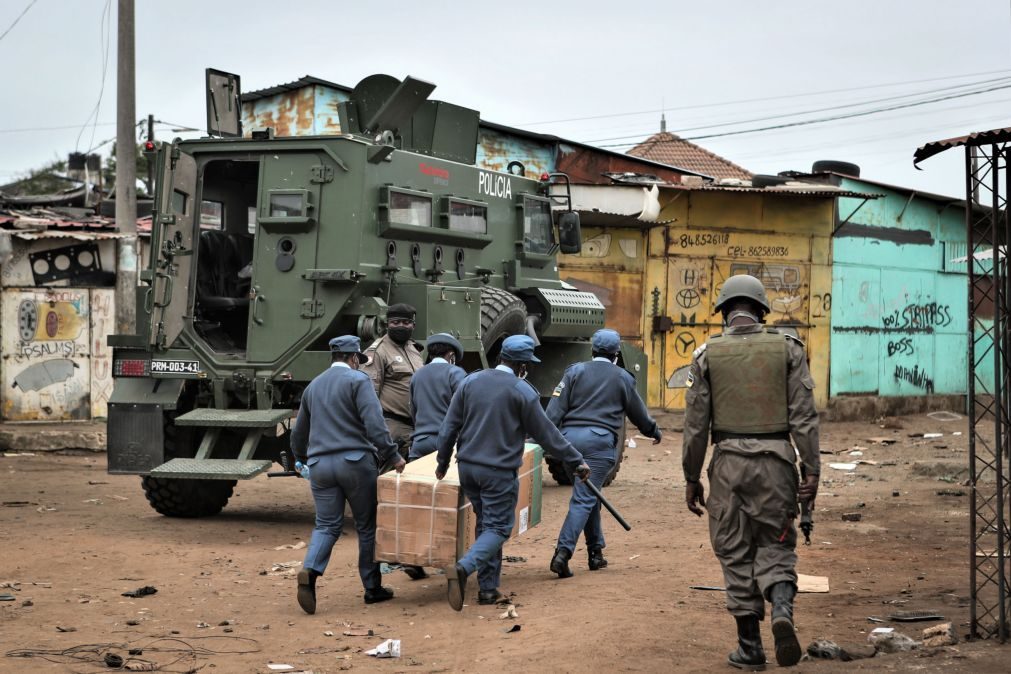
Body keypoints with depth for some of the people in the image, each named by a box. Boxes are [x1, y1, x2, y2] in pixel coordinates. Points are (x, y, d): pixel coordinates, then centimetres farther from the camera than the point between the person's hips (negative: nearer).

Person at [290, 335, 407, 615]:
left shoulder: (313, 387, 17)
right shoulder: (358, 381, -3)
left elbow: (299, 433, 26)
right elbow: (374, 424, -16)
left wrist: (302, 458, 43)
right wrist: (392, 456, -11)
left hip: (320, 464, 5)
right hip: (355, 461, -5)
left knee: (326, 525, 4)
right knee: (367, 525, 7)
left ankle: (310, 571, -22)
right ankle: (372, 587, 13)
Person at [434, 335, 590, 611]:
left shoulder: (471, 381, 4)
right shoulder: (523, 392, -8)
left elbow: (450, 426, 7)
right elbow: (546, 434, -3)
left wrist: (443, 461, 19)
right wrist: (576, 462, 7)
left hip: (467, 467, 6)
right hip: (499, 472, -6)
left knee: (486, 524, 17)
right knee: (498, 528, -1)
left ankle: (488, 589, 16)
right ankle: (463, 568, -26)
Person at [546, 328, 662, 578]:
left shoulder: (575, 371, 10)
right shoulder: (622, 378, 9)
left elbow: (556, 409, 1)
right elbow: (638, 412, 20)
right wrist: (654, 431, 38)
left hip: (570, 436, 3)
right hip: (600, 440, -3)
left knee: (589, 494, 17)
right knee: (584, 498, -7)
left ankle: (595, 552, 21)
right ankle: (563, 552, -20)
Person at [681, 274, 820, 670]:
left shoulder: (707, 354, 2)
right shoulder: (787, 348, 2)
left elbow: (696, 423, 1)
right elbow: (804, 416, -3)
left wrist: (692, 478, 7)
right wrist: (811, 470, -2)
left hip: (729, 462, 0)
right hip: (776, 459, 0)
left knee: (736, 553, 8)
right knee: (775, 545, 12)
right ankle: (782, 609, -15)